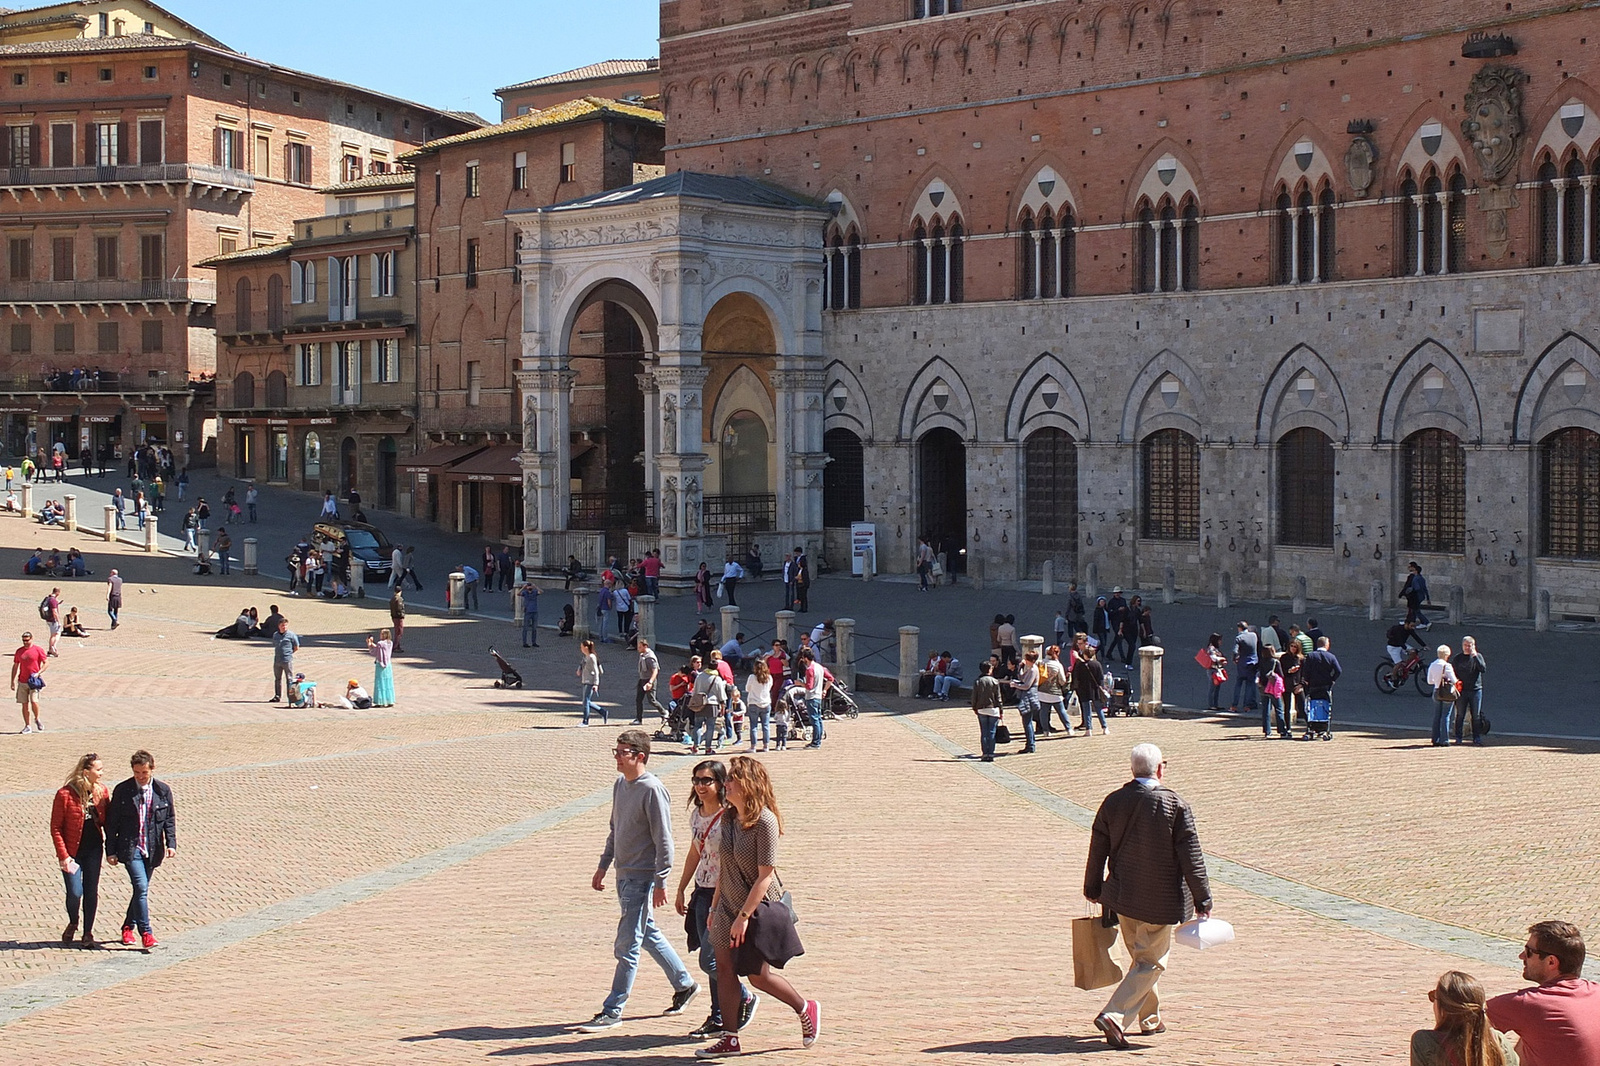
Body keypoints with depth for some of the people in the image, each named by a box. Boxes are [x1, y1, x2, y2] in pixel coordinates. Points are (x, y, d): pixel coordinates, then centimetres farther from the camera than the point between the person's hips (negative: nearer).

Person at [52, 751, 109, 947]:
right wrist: (63, 855, -14)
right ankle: (72, 924, 24)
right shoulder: (65, 795, -14)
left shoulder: (102, 792, 0)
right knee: (75, 893, -6)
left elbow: (107, 821, 8)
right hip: (72, 852, -4)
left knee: (91, 892, 5)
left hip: (94, 850, 4)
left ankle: (88, 934, 16)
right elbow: (55, 828, -9)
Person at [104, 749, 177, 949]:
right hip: (131, 848, -3)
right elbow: (112, 822, 1)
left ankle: (128, 927, 29)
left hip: (152, 850, 3)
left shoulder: (163, 791, 2)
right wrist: (111, 851, -1)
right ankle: (146, 933, -12)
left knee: (141, 889, 12)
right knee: (141, 888, -14)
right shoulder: (122, 791, -3)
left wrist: (171, 844, -4)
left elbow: (170, 819, 8)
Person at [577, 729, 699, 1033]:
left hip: (642, 877, -9)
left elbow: (664, 840, -17)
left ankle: (612, 1011, -1)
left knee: (627, 945, -6)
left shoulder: (652, 789, -17)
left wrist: (660, 882, -17)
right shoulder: (620, 784, 9)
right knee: (648, 935, 19)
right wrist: (603, 867, 19)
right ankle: (685, 984, 35)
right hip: (624, 874, 9)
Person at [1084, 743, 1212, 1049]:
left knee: (1141, 957, 22)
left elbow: (1097, 850, 5)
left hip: (1122, 897, 5)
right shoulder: (1175, 805, -13)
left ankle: (1148, 1018, 34)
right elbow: (1191, 858, -11)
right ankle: (1114, 1016, -12)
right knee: (1151, 963, 3)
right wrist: (1202, 900, -3)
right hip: (1160, 902, -5)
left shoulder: (1113, 802, -2)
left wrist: (1093, 889, 19)